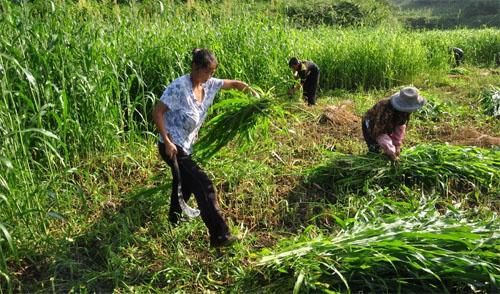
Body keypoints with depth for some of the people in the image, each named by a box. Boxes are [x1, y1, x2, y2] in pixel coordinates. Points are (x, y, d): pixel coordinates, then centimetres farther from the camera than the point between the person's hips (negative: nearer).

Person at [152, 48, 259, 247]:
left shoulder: (209, 85, 1)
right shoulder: (179, 86, -21)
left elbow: (234, 84, 14)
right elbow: (157, 112, -19)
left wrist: (253, 93, 0)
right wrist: (167, 141, -24)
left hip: (186, 146, 8)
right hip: (172, 147, -8)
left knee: (185, 185, 22)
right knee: (203, 186, -12)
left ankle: (175, 221, 46)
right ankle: (219, 236, -5)